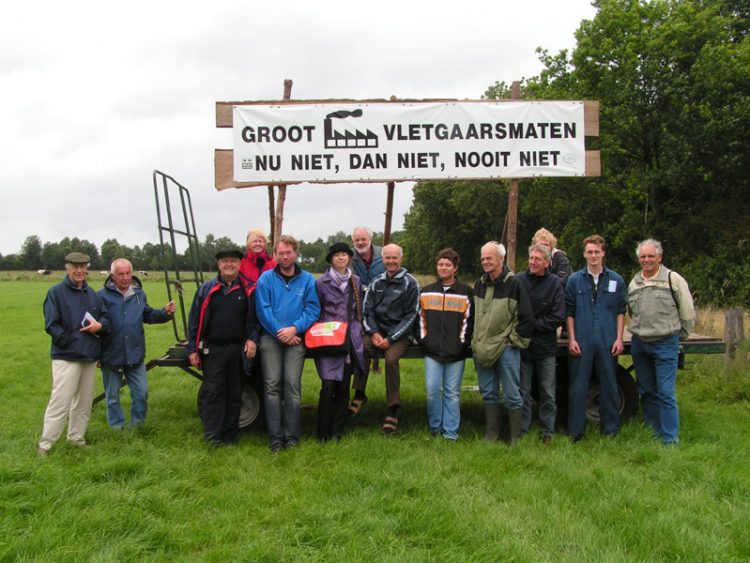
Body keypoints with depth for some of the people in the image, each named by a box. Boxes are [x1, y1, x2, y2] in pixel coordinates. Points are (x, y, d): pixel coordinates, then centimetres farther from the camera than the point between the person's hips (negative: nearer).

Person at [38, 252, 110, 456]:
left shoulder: (92, 294, 13)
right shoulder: (56, 292, -5)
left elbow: (105, 317, 15)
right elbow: (51, 324, -10)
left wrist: (99, 326, -7)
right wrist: (68, 341, -18)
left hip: (90, 356, 6)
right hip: (66, 356, -6)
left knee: (84, 401, 13)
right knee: (60, 401, -9)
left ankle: (77, 437, 26)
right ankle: (45, 444, 0)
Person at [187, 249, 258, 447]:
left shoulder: (249, 290, 3)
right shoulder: (206, 289, 5)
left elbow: (255, 318, 7)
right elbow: (195, 320, 5)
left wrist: (252, 339, -9)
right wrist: (193, 349, 0)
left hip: (238, 350, 1)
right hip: (212, 350, 0)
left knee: (234, 394, 8)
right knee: (212, 393, -3)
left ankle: (230, 435, 19)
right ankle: (212, 436, 1)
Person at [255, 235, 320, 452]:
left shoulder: (307, 279, 7)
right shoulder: (266, 278, 5)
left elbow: (313, 309, 1)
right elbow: (263, 309, -1)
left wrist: (294, 329, -12)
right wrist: (280, 332, -10)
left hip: (296, 337, 0)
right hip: (271, 337, 0)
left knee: (292, 385, -6)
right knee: (272, 385, -4)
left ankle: (291, 436, 2)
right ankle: (276, 438, 0)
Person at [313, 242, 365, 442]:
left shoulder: (356, 282, 14)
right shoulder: (321, 282, 2)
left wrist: (358, 331, 12)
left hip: (350, 340, 4)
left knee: (343, 388, 5)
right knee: (328, 387, -10)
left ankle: (337, 432, 13)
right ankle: (323, 433, 1)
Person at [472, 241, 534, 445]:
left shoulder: (513, 284, -10)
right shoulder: (479, 284, 10)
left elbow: (527, 318, -10)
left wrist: (515, 340, -8)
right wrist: (477, 340, 15)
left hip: (506, 349, -6)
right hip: (482, 349, 6)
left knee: (512, 395, 2)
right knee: (488, 394, 14)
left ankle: (516, 437, 12)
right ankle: (492, 433, 24)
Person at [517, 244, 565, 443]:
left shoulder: (555, 283, -4)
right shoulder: (519, 280, -5)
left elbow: (558, 317, -8)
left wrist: (532, 325, -12)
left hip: (546, 346, 0)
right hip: (523, 345, 0)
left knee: (548, 393, 10)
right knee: (522, 391, 9)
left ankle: (547, 430, 22)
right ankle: (521, 430, 20)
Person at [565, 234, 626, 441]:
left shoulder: (616, 280, 6)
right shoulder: (574, 280, 4)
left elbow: (621, 311, 8)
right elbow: (569, 312, 5)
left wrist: (619, 339, 1)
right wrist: (571, 339, -2)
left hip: (608, 342, 1)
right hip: (581, 342, 0)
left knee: (609, 385, 8)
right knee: (577, 387, 3)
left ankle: (611, 429, 20)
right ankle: (575, 431, 11)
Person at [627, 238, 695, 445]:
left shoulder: (673, 279, -6)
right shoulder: (634, 283, 10)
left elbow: (687, 311, -2)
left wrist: (678, 335, 4)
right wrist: (639, 331, 15)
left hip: (665, 344, -6)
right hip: (639, 344, 6)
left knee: (666, 392, -7)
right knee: (646, 391, 12)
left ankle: (670, 439, -1)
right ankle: (652, 431, 24)